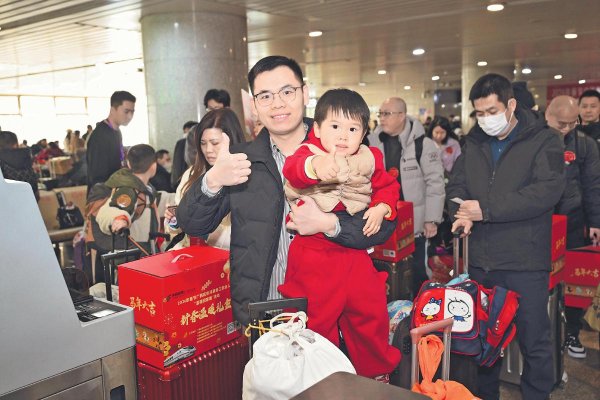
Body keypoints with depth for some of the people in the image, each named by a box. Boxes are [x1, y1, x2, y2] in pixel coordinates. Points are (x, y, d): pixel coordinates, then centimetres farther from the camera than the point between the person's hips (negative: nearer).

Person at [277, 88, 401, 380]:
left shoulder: (369, 160, 2)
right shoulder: (310, 152, -13)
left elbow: (387, 186, 17)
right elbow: (293, 170, -37)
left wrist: (381, 209, -5)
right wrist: (314, 166, -60)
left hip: (354, 254, 5)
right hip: (313, 255, -4)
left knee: (371, 313, 17)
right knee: (316, 321, 7)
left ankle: (376, 373, 42)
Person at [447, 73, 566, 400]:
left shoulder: (543, 141, -4)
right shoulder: (474, 143, 13)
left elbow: (547, 191, -17)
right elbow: (456, 185, 12)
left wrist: (486, 209, -18)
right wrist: (462, 211, -12)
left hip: (525, 262, -5)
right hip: (481, 260, 5)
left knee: (533, 340, 6)